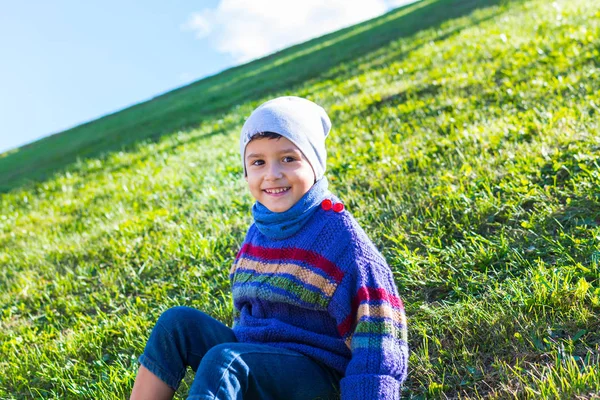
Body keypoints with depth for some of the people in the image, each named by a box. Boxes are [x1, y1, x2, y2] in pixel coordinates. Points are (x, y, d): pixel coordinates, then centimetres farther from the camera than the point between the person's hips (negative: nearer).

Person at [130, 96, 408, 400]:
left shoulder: (337, 231, -15)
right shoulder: (259, 231, 6)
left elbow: (376, 328, -18)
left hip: (314, 375, -7)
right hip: (254, 356, 7)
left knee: (222, 360, -30)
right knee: (177, 322, -7)